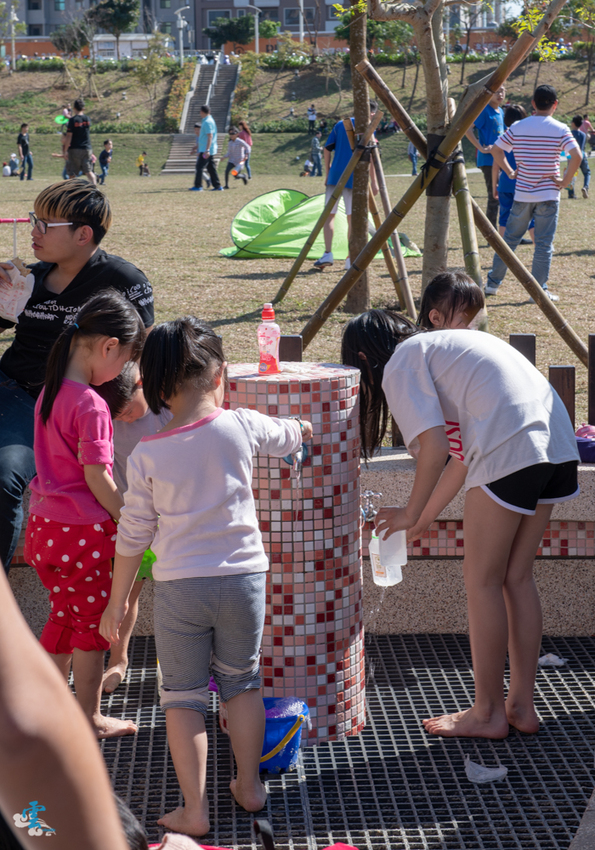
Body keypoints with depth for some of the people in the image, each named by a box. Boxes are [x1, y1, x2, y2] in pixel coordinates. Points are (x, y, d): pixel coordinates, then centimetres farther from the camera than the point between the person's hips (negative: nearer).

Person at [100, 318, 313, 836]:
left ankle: (194, 809, 11)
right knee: (242, 681, 21)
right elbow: (290, 437, 15)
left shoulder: (147, 455, -8)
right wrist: (303, 429, 39)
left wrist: (117, 601, 9)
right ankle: (249, 785, 31)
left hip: (179, 586, -1)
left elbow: (133, 535, -2)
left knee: (183, 695, 10)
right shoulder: (241, 427, -7)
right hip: (243, 577, 2)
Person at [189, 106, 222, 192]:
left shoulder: (207, 122, -15)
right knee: (211, 168, 10)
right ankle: (218, 186, 10)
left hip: (206, 150, -10)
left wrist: (207, 150, -27)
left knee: (199, 167, -7)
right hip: (206, 150, 10)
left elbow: (210, 136, -22)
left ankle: (197, 186, -6)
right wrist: (197, 146, 31)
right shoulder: (209, 121, 17)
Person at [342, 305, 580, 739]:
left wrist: (411, 514, 8)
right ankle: (522, 704, 23)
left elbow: (435, 449, -7)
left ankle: (488, 712, 13)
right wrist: (426, 517, 33)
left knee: (483, 580, 4)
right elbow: (465, 453, 28)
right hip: (557, 445, 9)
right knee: (517, 576, 16)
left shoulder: (399, 364, 3)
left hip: (512, 450, -9)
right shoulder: (441, 347, 29)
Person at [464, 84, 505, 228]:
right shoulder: (484, 110, -10)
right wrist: (482, 149, -22)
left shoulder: (501, 112, 15)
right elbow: (466, 129, -21)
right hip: (488, 161, -9)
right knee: (494, 198, -8)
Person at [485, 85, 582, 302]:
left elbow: (496, 150, 4)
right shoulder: (560, 129, -8)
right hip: (548, 194, -3)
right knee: (544, 244, 3)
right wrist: (565, 181, -9)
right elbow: (576, 156, -19)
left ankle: (492, 283, 18)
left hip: (522, 193, 3)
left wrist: (510, 172, 10)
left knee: (510, 238, 14)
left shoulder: (517, 127, 2)